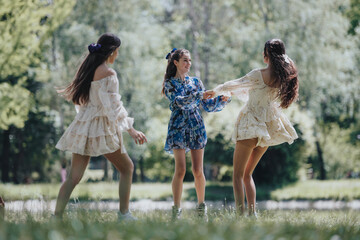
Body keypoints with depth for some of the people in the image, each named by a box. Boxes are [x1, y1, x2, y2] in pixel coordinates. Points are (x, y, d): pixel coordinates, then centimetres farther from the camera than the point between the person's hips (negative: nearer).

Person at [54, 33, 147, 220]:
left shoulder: (87, 68, 9)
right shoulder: (108, 74, -14)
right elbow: (113, 106, -17)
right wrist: (130, 129, -16)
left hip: (83, 126, 7)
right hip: (102, 128, -7)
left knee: (74, 177, 4)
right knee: (127, 168, 11)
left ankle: (57, 217, -5)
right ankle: (124, 214, 9)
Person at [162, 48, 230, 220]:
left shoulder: (195, 82, 13)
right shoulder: (170, 83, 2)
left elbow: (208, 106, 12)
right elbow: (179, 101, -17)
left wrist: (222, 100, -5)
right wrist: (200, 95, -26)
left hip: (196, 128, 3)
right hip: (178, 127, -3)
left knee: (198, 171, 0)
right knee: (180, 170, -11)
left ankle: (201, 205, 15)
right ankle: (176, 209, -5)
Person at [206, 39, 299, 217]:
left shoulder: (259, 75, -16)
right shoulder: (285, 76, 4)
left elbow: (235, 84, 0)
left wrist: (216, 91, 20)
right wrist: (233, 92, 31)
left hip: (251, 125, -7)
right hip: (269, 127, 7)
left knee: (238, 174, 0)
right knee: (247, 174, 18)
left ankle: (241, 212, -12)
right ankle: (252, 213, 10)